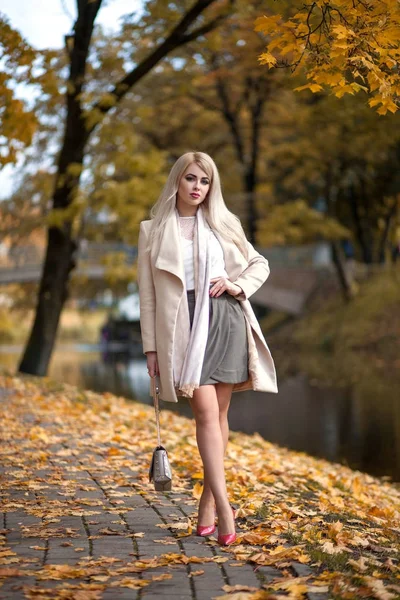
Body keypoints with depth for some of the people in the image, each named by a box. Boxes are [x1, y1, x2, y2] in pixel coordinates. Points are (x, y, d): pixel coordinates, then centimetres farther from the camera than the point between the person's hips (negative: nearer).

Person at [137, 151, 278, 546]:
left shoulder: (222, 225, 12)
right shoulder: (153, 231, 7)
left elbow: (260, 264, 20)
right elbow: (147, 293, 6)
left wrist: (238, 284, -1)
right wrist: (151, 347, 2)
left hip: (225, 319, 3)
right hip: (183, 327, -2)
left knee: (218, 413, 5)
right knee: (205, 412, -14)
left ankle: (208, 500, 15)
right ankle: (224, 507, -18)